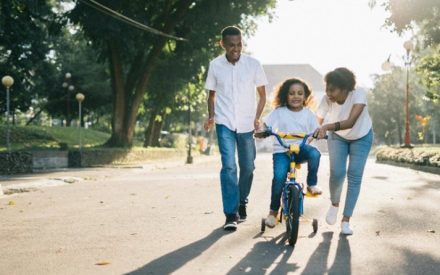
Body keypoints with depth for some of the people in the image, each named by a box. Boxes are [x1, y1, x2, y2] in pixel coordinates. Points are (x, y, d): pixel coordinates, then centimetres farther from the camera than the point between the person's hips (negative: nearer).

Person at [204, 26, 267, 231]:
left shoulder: (253, 64, -3)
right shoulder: (215, 65, -1)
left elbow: (262, 95, 5)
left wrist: (257, 118, -7)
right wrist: (211, 116, -4)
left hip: (246, 124, 1)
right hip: (225, 123, -1)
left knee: (247, 166, 9)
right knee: (228, 166, -12)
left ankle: (242, 202, 34)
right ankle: (231, 214, -8)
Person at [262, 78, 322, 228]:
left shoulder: (308, 114, 6)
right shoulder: (279, 112, 1)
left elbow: (315, 131, 5)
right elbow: (265, 125, -4)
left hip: (301, 148, 1)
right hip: (282, 150, -1)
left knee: (314, 154, -33)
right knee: (279, 176, -23)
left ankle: (311, 184, -7)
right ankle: (273, 211, -1)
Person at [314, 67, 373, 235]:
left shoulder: (359, 95, -35)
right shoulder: (327, 100, -27)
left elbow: (351, 122, -47)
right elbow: (316, 122, -26)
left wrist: (327, 127, -60)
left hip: (361, 138, -1)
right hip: (338, 137, 1)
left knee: (354, 177, -7)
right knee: (337, 173, -15)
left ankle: (346, 221, 3)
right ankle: (334, 204, 16)